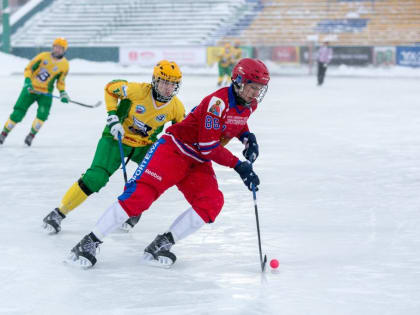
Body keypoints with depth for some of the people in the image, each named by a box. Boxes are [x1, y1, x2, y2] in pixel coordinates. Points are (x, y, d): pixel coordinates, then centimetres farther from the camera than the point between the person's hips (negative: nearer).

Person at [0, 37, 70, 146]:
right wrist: (27, 80, -18)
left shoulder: (64, 65, -2)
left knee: (43, 113, -22)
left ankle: (31, 135, -3)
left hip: (46, 93, 1)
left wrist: (63, 93, -6)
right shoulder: (43, 56, -7)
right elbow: (29, 68, -3)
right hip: (30, 89, -1)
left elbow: (60, 81, 9)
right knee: (18, 114, -5)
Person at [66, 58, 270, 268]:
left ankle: (162, 244, -12)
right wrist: (238, 165, -23)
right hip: (174, 149, -7)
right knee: (141, 193, -20)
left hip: (199, 162, 7)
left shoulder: (249, 104, 1)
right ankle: (91, 242, -13)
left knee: (212, 203, -18)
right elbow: (209, 147, -25)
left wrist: (247, 137, 5)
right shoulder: (217, 102, -24)